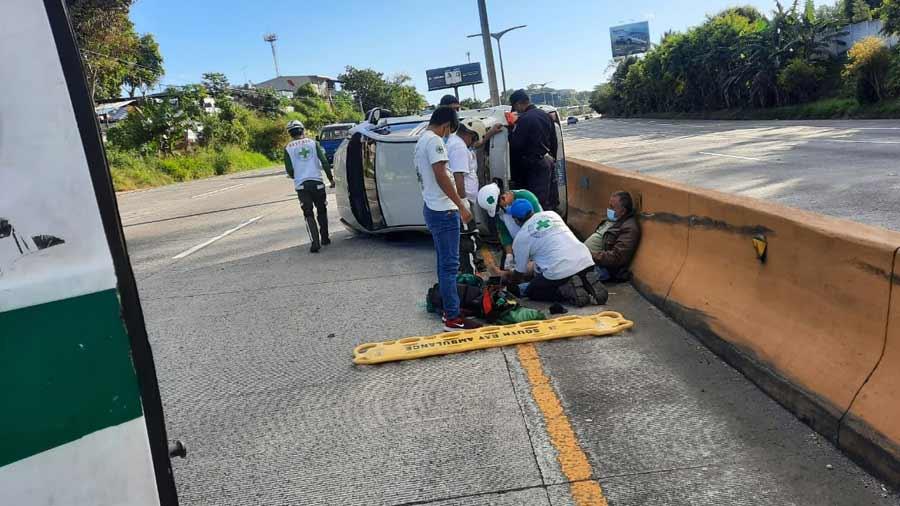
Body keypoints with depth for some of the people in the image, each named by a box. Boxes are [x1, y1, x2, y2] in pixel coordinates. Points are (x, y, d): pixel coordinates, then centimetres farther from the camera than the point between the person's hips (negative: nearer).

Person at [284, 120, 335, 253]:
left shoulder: (288, 148, 4)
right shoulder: (313, 143, 4)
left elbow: (289, 171, 1)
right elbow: (324, 162, -3)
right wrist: (331, 178, 5)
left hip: (301, 185, 0)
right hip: (317, 182, 1)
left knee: (308, 214, 2)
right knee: (321, 211, 17)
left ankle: (315, 242, -11)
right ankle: (325, 238, 24)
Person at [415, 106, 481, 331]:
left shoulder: (421, 140, 16)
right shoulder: (435, 141, -14)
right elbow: (441, 176, -22)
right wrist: (461, 206, -20)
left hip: (432, 208, 10)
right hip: (443, 211, -10)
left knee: (444, 262, 16)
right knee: (450, 264, -7)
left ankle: (448, 308, 24)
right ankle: (453, 318, -3)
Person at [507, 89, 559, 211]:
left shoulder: (524, 119, -17)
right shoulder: (545, 115, 9)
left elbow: (515, 145, -16)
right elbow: (553, 141, 16)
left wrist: (513, 129, 0)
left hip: (535, 165, -8)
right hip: (549, 161, 8)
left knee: (538, 201, -3)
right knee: (551, 200, 14)